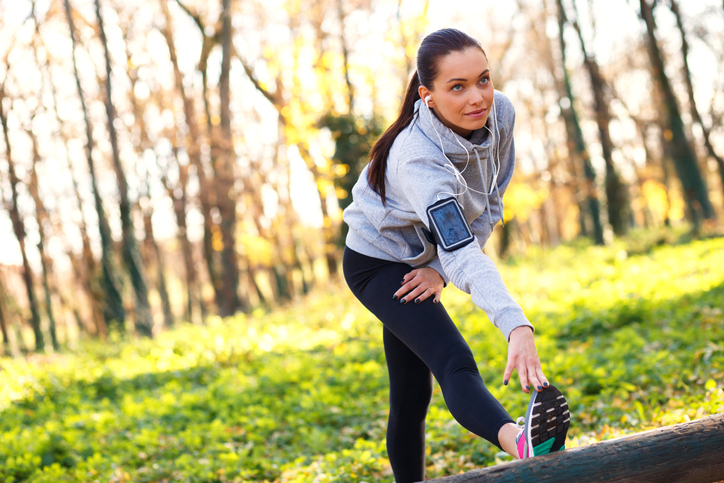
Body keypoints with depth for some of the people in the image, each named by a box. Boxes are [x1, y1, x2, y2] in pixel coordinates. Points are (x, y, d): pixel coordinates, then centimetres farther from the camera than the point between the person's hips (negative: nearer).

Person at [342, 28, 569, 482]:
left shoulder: (500, 113, -17)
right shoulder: (419, 160, -38)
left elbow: (489, 205, -4)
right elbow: (461, 251, -50)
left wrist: (440, 268, -15)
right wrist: (517, 326, -62)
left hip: (421, 263, 7)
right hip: (377, 263, -7)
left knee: (412, 397, 15)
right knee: (455, 365, -32)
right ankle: (521, 443, -53)